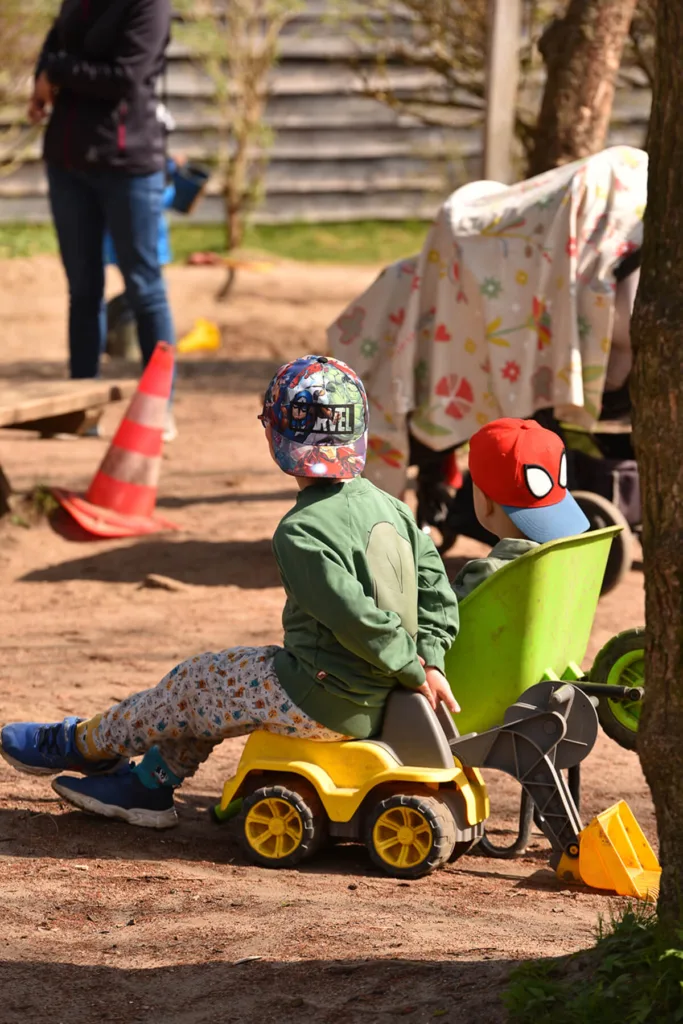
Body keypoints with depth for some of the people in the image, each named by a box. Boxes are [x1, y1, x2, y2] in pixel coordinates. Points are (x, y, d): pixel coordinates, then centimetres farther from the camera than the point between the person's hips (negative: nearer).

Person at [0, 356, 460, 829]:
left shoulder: (302, 533, -22)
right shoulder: (391, 509, 4)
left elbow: (357, 620, -27)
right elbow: (437, 591, 6)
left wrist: (413, 672, -15)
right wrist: (431, 663, 0)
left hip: (322, 701, -8)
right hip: (375, 700, 8)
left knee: (192, 684, 12)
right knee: (216, 682, 24)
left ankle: (82, 744, 32)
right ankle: (148, 785, 35)